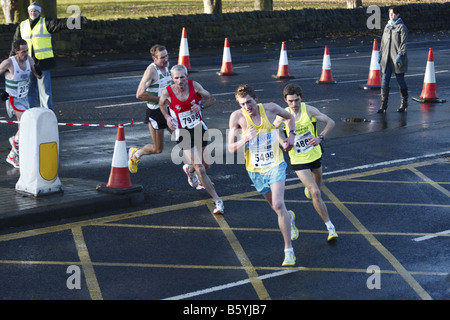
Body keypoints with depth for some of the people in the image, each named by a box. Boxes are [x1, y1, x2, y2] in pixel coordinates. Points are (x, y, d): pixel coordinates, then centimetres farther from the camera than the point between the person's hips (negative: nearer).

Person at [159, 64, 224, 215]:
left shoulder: (194, 85, -11)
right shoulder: (167, 92, -14)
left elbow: (212, 99, 1)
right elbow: (161, 104, 9)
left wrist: (201, 106, -18)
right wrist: (167, 117, -7)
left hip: (199, 129, 3)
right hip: (183, 133, -3)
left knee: (206, 165, 14)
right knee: (200, 170, -12)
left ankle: (189, 169, 50)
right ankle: (218, 201, 0)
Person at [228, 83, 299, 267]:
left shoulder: (270, 108, -11)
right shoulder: (237, 117, -16)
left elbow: (289, 117, 13)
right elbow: (231, 149, -16)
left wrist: (291, 135, 0)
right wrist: (246, 138, -33)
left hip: (276, 165, -1)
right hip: (255, 170, 2)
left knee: (278, 205, -17)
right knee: (275, 206, 17)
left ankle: (289, 250, -10)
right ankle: (290, 217, 54)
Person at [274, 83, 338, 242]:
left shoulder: (309, 110, -13)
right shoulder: (283, 115, -13)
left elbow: (330, 122, -8)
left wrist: (320, 137, -24)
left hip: (315, 155, 3)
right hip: (299, 161, -3)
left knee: (317, 187, 23)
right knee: (316, 193, -14)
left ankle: (308, 188, 62)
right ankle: (330, 227, -7)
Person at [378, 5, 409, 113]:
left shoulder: (401, 27, -5)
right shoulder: (387, 26, 14)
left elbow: (404, 42, -10)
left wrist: (400, 54, -19)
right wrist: (381, 53, 14)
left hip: (398, 57, -5)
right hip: (387, 58, 5)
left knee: (400, 80, 4)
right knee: (384, 80, -3)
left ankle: (404, 103, 19)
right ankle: (383, 105, -3)